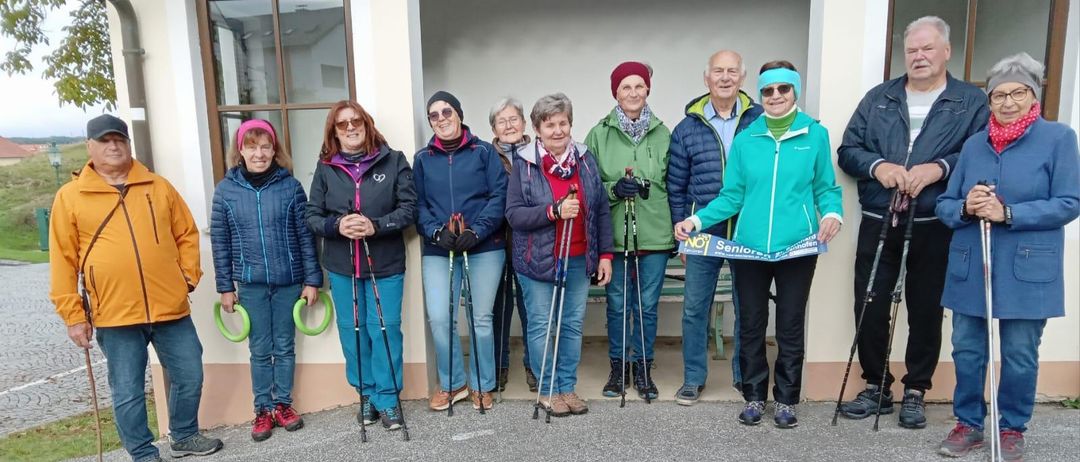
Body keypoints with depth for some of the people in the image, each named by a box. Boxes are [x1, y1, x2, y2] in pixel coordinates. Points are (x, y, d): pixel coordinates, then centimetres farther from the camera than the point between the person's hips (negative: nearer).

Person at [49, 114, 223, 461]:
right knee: (128, 392, 9)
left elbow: (187, 234, 13)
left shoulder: (158, 187, 7)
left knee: (190, 378, 11)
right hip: (114, 315, -2)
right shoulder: (70, 196, 1)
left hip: (170, 307, 2)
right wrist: (73, 315, -3)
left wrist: (189, 276, 2)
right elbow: (62, 261, 0)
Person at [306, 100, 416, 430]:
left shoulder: (393, 161, -3)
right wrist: (337, 225, -18)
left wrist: (375, 225, -21)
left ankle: (387, 398, 18)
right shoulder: (325, 168, 2)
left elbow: (408, 208, -6)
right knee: (352, 330, 11)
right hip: (341, 265, 2)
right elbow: (312, 216, 2)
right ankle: (366, 394, 29)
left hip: (385, 263, -2)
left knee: (385, 329, 2)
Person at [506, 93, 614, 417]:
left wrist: (605, 254, 3)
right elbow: (513, 214, -12)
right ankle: (547, 390, 22)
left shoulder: (585, 158, 3)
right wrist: (554, 211, -25)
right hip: (538, 260, -3)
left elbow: (601, 209, 6)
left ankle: (568, 387, 27)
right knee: (541, 326, 5)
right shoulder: (524, 163, -6)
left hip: (578, 259, 3)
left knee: (573, 324, 11)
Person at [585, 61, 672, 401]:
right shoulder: (599, 134, 1)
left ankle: (643, 369, 27)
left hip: (655, 233, 1)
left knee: (647, 306, 10)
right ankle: (618, 368, 27)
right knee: (617, 305, 9)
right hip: (614, 233, -1)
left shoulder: (662, 133, 4)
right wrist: (614, 189, -16)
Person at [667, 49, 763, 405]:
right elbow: (676, 187, 7)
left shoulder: (761, 119, 1)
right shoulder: (687, 128, 3)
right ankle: (693, 378, 22)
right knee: (695, 306, 6)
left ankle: (746, 376, 29)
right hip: (703, 230, 1)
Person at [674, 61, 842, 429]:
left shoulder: (815, 135, 2)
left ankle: (786, 399, 26)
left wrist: (832, 213, -16)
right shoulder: (745, 139, 4)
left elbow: (826, 188, 5)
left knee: (790, 326, 9)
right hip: (749, 248, 1)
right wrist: (696, 221, -8)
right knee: (751, 325, 10)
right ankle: (754, 396, 26)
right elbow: (732, 196, 4)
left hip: (797, 249, -1)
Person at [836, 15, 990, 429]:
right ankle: (876, 387, 22)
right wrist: (877, 166, -13)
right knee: (869, 308, 5)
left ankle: (915, 392, 25)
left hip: (935, 228, -1)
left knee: (926, 311, 8)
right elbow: (848, 149, 6)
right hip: (877, 224, 2)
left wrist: (938, 168, -20)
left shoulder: (972, 101, 6)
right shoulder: (878, 98, 12)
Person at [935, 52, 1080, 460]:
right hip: (970, 267, 3)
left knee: (1020, 356, 7)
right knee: (966, 350, 10)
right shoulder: (973, 144, 9)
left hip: (1027, 270, -3)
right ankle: (968, 423, 26)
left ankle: (1013, 428, 27)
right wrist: (966, 208, -13)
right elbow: (944, 204, 8)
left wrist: (1007, 213, -19)